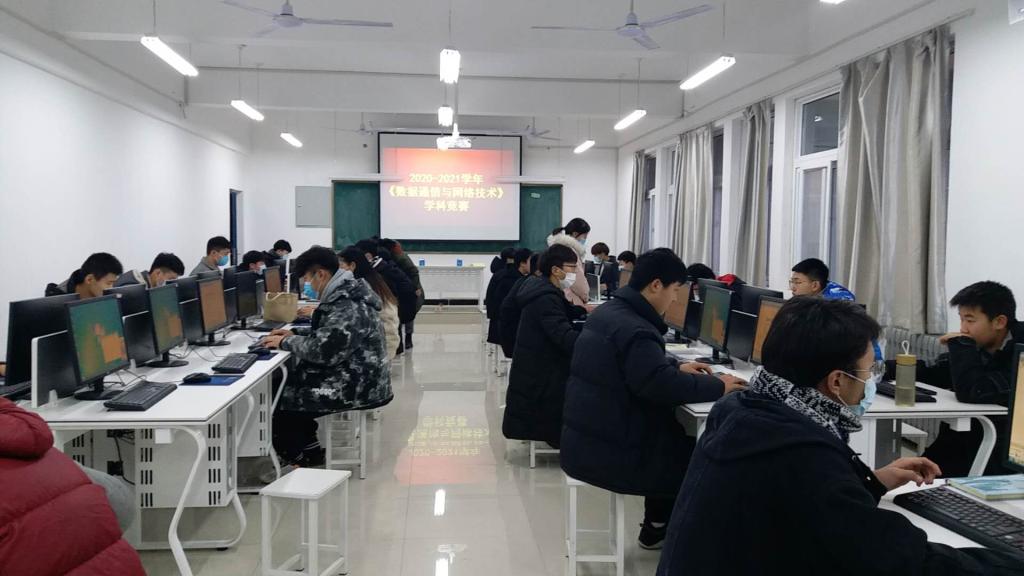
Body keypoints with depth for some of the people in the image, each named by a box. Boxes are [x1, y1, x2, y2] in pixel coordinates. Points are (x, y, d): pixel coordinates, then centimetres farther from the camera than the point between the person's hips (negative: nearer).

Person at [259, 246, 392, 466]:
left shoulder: (349, 306, -23)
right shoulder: (345, 295, 10)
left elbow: (323, 351, -27)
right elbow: (326, 333, 24)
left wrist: (286, 342, -13)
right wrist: (294, 333, 10)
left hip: (358, 388, -10)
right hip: (353, 377, 10)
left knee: (280, 401, -6)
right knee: (283, 386, 11)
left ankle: (304, 461, 12)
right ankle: (310, 454, 18)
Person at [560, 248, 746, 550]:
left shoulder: (607, 312, 9)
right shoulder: (635, 330, -24)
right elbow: (665, 387, -31)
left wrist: (677, 366, 15)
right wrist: (718, 386, -17)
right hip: (606, 452, -10)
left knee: (677, 437, 25)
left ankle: (657, 526, 33)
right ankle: (658, 528, 26)